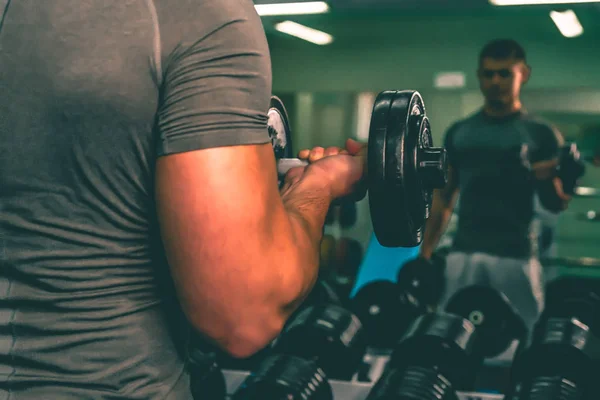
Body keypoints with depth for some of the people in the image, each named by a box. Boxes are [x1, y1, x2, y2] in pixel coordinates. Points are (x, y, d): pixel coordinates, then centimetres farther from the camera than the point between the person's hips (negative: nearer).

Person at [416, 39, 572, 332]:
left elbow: (556, 205, 2)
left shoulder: (541, 134, 3)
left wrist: (549, 178, -20)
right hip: (463, 254, 3)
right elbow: (444, 196, 14)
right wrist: (425, 252, 8)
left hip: (516, 256, -2)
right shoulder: (459, 132, 12)